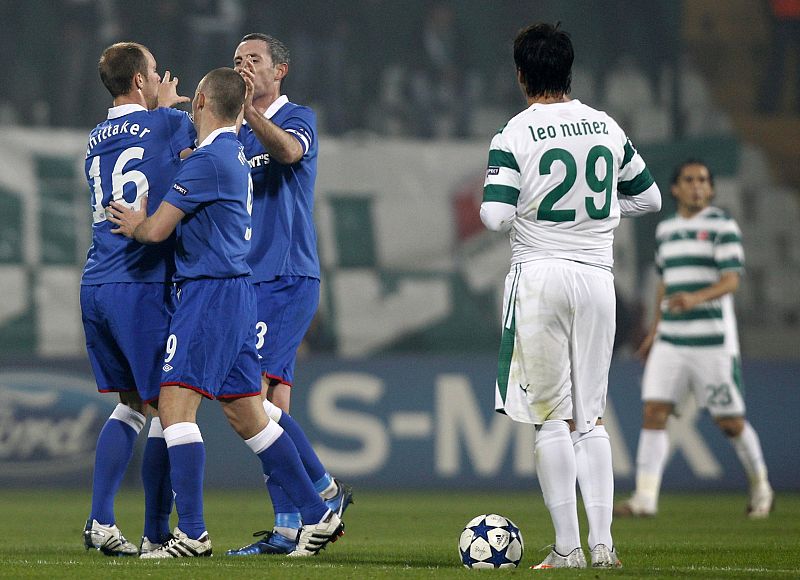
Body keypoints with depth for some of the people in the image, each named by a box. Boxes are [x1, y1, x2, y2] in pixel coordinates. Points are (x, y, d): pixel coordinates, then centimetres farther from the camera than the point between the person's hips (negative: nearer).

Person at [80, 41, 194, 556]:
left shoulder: (97, 140, 15)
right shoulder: (170, 125, -5)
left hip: (95, 287, 7)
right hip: (144, 287, -7)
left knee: (132, 405, 16)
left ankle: (100, 521, 7)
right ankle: (157, 532, 1)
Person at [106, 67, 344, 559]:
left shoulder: (207, 159, -14)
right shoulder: (235, 151, 15)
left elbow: (157, 229, -15)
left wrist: (134, 225, 8)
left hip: (210, 292, -10)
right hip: (236, 291, 10)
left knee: (176, 404, -11)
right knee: (245, 414, 12)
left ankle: (192, 533, -16)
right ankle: (319, 516, 15)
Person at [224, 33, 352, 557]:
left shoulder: (298, 118, -4)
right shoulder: (233, 135, 17)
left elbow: (289, 149, -26)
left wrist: (250, 111, -45)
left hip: (288, 278, -7)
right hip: (247, 278, 7)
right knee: (273, 404, 4)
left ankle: (325, 489, -4)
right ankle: (289, 527, 5)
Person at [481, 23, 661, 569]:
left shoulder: (515, 136, -8)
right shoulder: (608, 128, 7)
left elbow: (496, 216, -15)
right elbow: (649, 198, 17)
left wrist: (524, 210, 7)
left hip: (541, 274, -4)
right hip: (598, 274, 4)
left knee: (553, 418, 1)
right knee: (591, 418, 11)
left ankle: (568, 546, -2)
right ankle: (602, 544, 4)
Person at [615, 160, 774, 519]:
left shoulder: (722, 226, -4)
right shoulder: (665, 230, 14)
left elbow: (731, 281, -13)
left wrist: (695, 298, -31)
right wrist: (655, 331, 23)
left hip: (713, 341, -5)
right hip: (670, 340, 5)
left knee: (730, 422, 2)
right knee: (654, 412, -9)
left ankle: (760, 488, 23)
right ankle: (645, 499, -12)